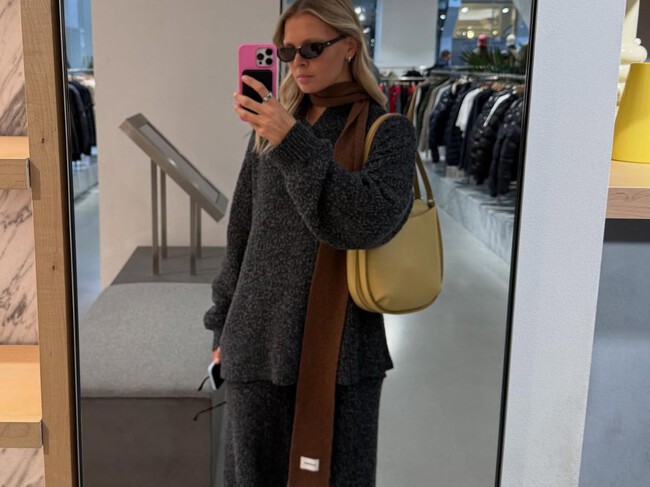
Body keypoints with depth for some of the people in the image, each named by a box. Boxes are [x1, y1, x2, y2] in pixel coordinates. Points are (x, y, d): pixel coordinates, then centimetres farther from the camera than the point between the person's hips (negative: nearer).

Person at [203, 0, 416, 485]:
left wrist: (294, 142, -25)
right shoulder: (270, 129, 7)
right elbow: (241, 237, 12)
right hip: (258, 346, 3)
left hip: (341, 351, -3)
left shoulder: (388, 131, -3)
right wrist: (224, 327, 14)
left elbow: (373, 221, -21)